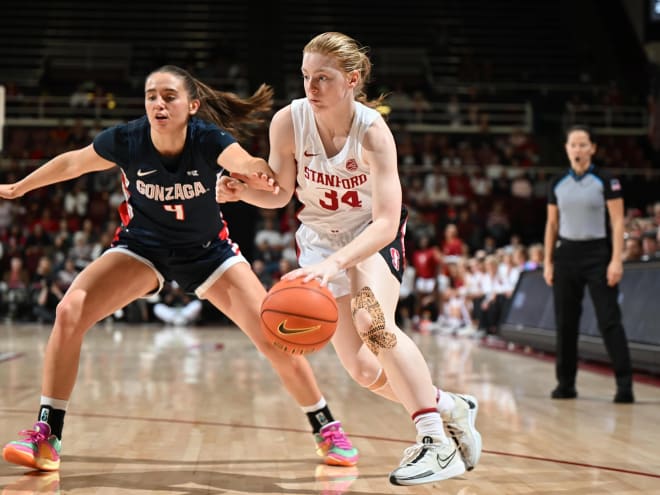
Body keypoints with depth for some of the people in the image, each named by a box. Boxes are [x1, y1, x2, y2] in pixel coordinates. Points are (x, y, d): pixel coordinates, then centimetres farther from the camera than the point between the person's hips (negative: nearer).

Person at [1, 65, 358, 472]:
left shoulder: (208, 139, -27)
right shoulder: (126, 140, -22)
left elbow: (241, 160, -51)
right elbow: (72, 164, -3)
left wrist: (258, 170, -75)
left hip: (207, 250, -1)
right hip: (142, 246, 1)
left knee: (275, 338, -11)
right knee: (69, 312, -21)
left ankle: (328, 430, 11)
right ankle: (46, 438, -10)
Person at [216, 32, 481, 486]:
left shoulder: (373, 131, -29)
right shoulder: (288, 121, -20)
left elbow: (385, 224, -35)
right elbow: (280, 194, -5)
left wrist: (334, 263, -50)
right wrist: (242, 190, -27)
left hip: (374, 235, -4)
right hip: (320, 238, 4)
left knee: (373, 322, -32)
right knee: (363, 370, -1)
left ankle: (437, 442, -24)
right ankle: (451, 407, 23)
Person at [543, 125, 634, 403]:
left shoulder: (605, 181, -4)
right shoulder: (557, 184, 8)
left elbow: (617, 222, -6)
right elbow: (552, 225, 13)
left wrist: (617, 260, -14)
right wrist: (548, 261, 7)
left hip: (597, 253, -4)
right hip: (566, 253, 4)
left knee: (609, 320, -9)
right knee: (565, 322, 6)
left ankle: (624, 385, -8)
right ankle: (566, 383, 15)